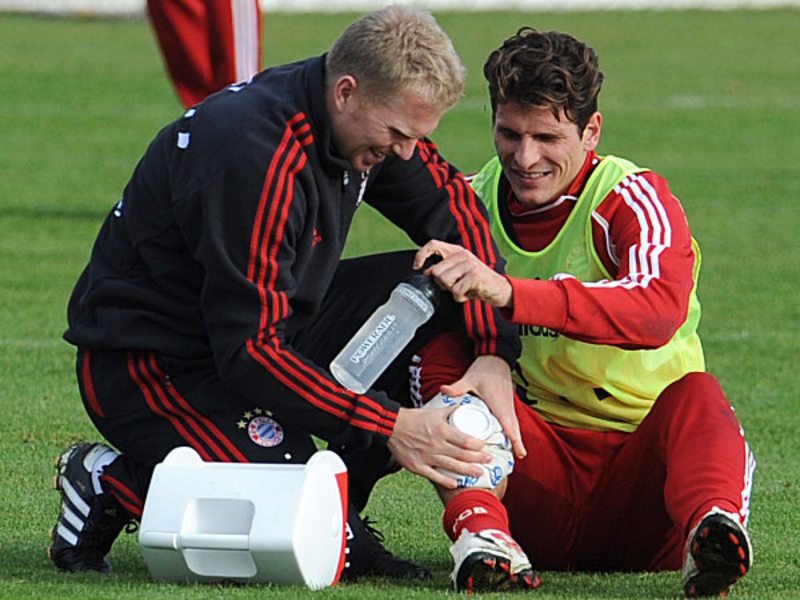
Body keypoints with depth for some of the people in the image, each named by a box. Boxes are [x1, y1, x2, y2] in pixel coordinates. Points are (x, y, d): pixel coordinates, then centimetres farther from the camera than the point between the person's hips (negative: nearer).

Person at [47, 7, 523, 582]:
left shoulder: (372, 118, -5)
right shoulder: (253, 153, -30)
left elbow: (453, 202, 7)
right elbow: (248, 348, -30)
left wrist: (494, 354, -7)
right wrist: (386, 427, -31)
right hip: (152, 362, -9)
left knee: (435, 289, -2)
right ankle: (114, 483, -4)